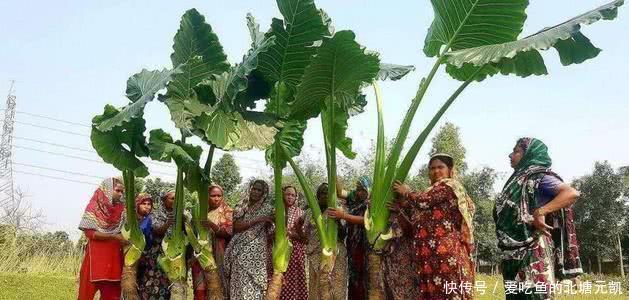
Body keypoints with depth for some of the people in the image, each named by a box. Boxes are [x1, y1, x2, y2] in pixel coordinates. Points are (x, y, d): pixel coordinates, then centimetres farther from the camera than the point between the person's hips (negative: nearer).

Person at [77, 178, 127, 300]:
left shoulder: (121, 208, 8)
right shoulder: (95, 207, -4)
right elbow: (89, 232, -12)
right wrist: (113, 237, -19)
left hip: (114, 256, 4)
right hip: (96, 254, -4)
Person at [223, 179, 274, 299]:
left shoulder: (267, 208, 3)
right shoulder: (242, 207, 10)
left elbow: (271, 231, 0)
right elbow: (236, 226, -3)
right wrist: (257, 220, -11)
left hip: (257, 250, -3)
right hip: (240, 250, 3)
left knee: (253, 283, -10)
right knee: (240, 282, 0)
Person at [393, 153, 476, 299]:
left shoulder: (448, 185, -3)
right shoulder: (435, 190, 25)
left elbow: (423, 201, -14)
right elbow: (419, 215, 23)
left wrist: (406, 193, 3)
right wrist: (402, 207, 11)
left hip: (444, 248, -9)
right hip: (433, 250, 9)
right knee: (434, 288, 6)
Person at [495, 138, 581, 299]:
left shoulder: (539, 176, -5)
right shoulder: (518, 179, 20)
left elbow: (572, 193, -19)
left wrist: (540, 212, -23)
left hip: (534, 250, -8)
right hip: (515, 253, 8)